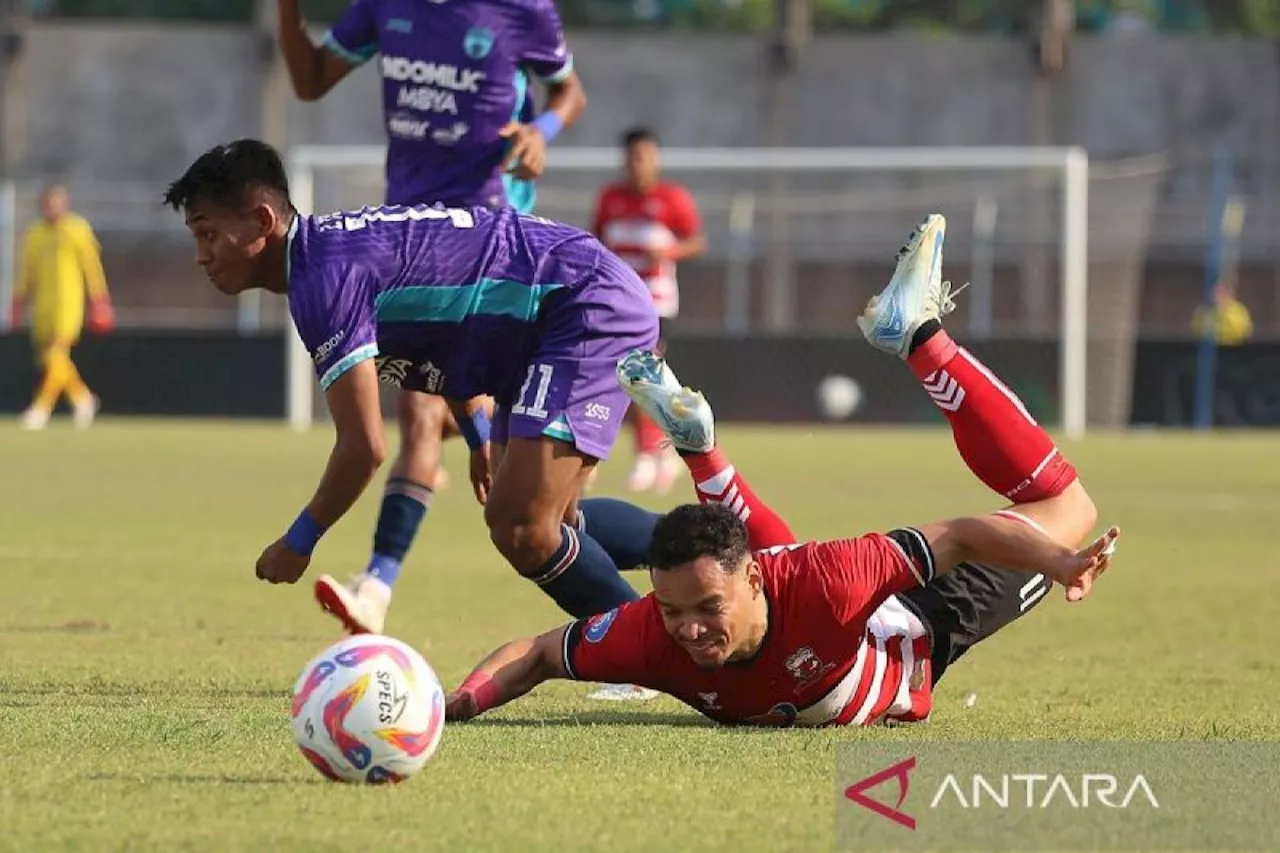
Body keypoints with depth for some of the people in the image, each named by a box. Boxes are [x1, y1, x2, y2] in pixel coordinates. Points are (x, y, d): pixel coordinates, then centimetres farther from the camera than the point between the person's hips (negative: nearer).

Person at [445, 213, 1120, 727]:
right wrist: (461, 701, -42)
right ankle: (696, 444, 28)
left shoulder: (820, 583, -48)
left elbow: (959, 536, -40)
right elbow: (538, 653, -25)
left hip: (912, 640, -1)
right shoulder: (648, 636, -40)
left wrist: (1060, 565, -51)